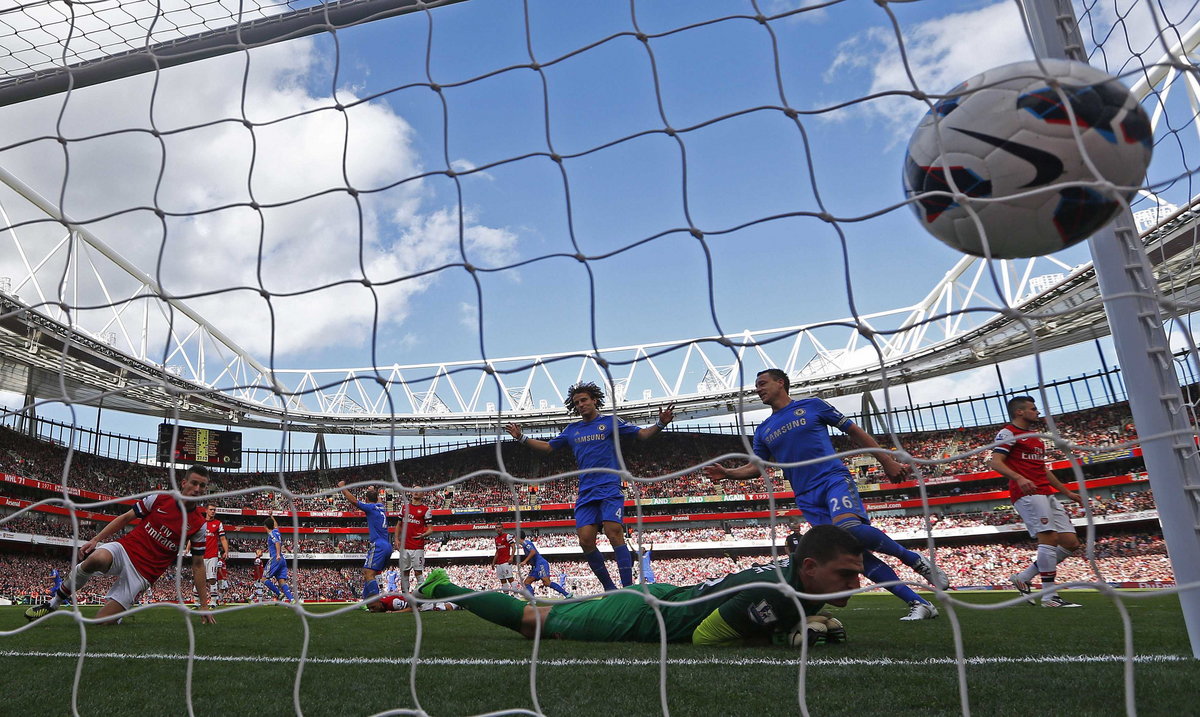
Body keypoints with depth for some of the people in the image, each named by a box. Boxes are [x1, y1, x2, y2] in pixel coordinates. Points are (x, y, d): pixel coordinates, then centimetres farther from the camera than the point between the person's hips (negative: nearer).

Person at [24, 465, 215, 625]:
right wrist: (95, 539, -3)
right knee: (96, 559, -36)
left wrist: (204, 605, 1)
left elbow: (198, 564, 3)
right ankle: (53, 603, -10)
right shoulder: (159, 498, -1)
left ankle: (118, 614, 26)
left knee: (102, 621, -12)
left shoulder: (199, 525, -2)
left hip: (143, 574, 0)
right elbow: (125, 518, 10)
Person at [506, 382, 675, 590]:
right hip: (586, 493, 4)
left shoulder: (610, 422, 6)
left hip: (610, 489, -4)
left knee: (614, 533, -20)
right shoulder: (572, 429, 18)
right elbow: (547, 446, 27)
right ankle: (609, 589, 8)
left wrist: (660, 424, -13)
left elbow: (641, 434, 4)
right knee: (585, 540, -7)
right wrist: (522, 437, 20)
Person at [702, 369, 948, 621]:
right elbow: (756, 466, 19)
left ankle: (916, 561, -9)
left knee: (850, 528, -32)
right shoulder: (763, 430, 17)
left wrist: (887, 462, 6)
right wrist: (727, 473, -1)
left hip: (834, 479, -4)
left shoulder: (812, 406, 6)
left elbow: (854, 431, 9)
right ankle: (918, 603, 2)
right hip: (808, 499, 4)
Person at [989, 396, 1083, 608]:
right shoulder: (1008, 433, -2)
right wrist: (1019, 478, -30)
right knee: (1049, 538, -16)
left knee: (1071, 543, 4)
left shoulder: (1035, 437, 27)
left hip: (1047, 494, 9)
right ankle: (1049, 596, -10)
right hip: (1027, 493, -9)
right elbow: (995, 462, -15)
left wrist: (1067, 492, 32)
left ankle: (1023, 578, 10)